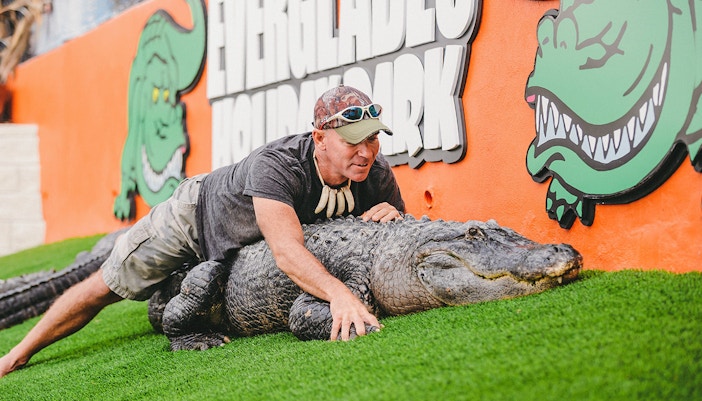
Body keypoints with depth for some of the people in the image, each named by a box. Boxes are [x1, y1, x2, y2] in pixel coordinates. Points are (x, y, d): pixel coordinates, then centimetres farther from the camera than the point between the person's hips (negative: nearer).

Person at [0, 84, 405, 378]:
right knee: (104, 288, 1)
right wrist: (338, 292, -74)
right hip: (197, 215, -6)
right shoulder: (276, 164, -45)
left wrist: (390, 216, -36)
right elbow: (287, 250, -57)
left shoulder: (376, 173, -27)